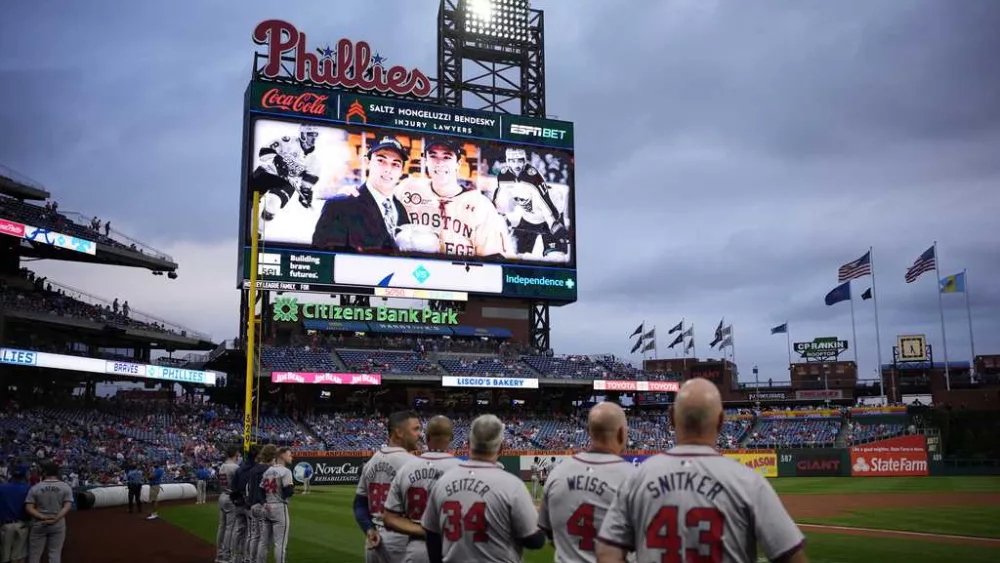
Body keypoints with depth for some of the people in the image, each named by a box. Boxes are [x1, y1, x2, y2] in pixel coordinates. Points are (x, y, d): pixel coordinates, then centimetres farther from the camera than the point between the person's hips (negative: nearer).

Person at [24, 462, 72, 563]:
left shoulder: (35, 488, -1)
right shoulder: (66, 487, -1)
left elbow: (28, 508, -7)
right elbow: (67, 507, -10)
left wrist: (43, 517, -13)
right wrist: (55, 519, -16)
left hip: (39, 524, 0)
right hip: (58, 525, 0)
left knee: (34, 555, 9)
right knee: (55, 554, 5)